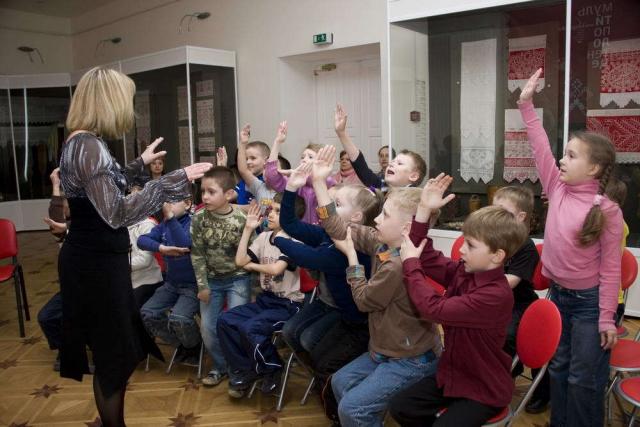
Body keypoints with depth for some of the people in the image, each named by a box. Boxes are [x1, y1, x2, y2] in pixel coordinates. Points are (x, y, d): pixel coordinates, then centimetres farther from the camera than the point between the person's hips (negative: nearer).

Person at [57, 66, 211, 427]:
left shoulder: (83, 143, 9)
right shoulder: (87, 146, -23)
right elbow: (117, 213, -30)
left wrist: (141, 163, 30)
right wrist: (177, 180, -30)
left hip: (95, 260, 10)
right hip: (96, 265, -10)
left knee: (115, 350, 22)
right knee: (115, 355, 6)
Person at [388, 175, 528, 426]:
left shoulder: (496, 295, -30)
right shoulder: (464, 272, -6)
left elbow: (434, 308, -33)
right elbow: (427, 258, 4)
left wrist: (410, 264, -21)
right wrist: (424, 210, -9)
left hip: (485, 388, -7)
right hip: (453, 374, 8)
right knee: (400, 407, 1)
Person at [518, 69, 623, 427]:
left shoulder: (606, 210, -18)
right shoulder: (558, 189, -3)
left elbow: (610, 269, -16)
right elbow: (541, 148, -1)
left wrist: (607, 318, -14)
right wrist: (527, 105, -4)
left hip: (589, 301, -6)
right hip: (558, 293, 6)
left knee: (585, 379, 6)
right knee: (558, 368, 19)